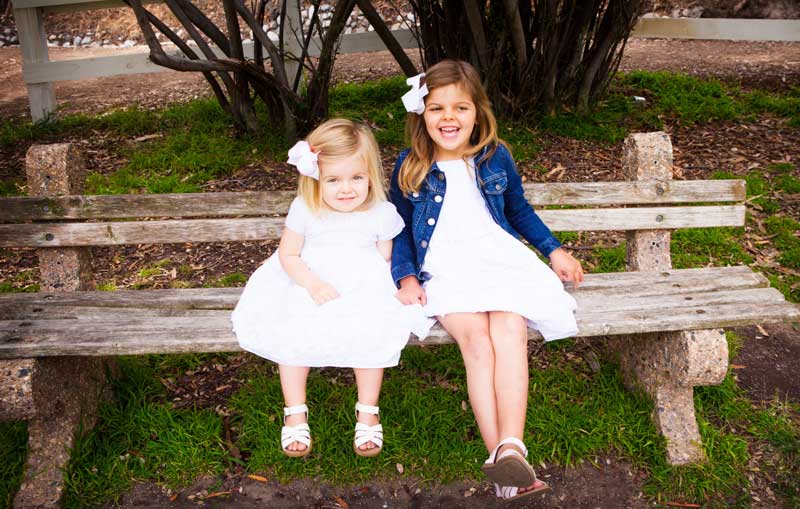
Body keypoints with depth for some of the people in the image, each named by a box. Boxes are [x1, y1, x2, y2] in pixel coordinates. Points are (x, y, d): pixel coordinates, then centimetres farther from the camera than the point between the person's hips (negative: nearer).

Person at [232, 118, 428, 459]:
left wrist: (372, 289, -16)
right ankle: (295, 413, -4)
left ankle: (367, 412, -5)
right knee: (290, 334, -22)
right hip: (309, 285, 1)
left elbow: (385, 260, 3)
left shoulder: (382, 213, -3)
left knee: (372, 336, -26)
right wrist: (313, 284, -19)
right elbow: (288, 254, -2)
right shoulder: (305, 210, -5)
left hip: (363, 288, 0)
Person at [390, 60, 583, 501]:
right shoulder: (410, 167, 6)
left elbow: (518, 209, 25)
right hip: (446, 270, -1)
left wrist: (554, 250, 19)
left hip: (501, 259, 2)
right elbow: (399, 228, 12)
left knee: (510, 331, -29)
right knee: (477, 340, -29)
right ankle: (502, 458, -31)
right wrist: (406, 277, -1)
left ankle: (510, 446, -35)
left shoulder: (496, 157, 10)